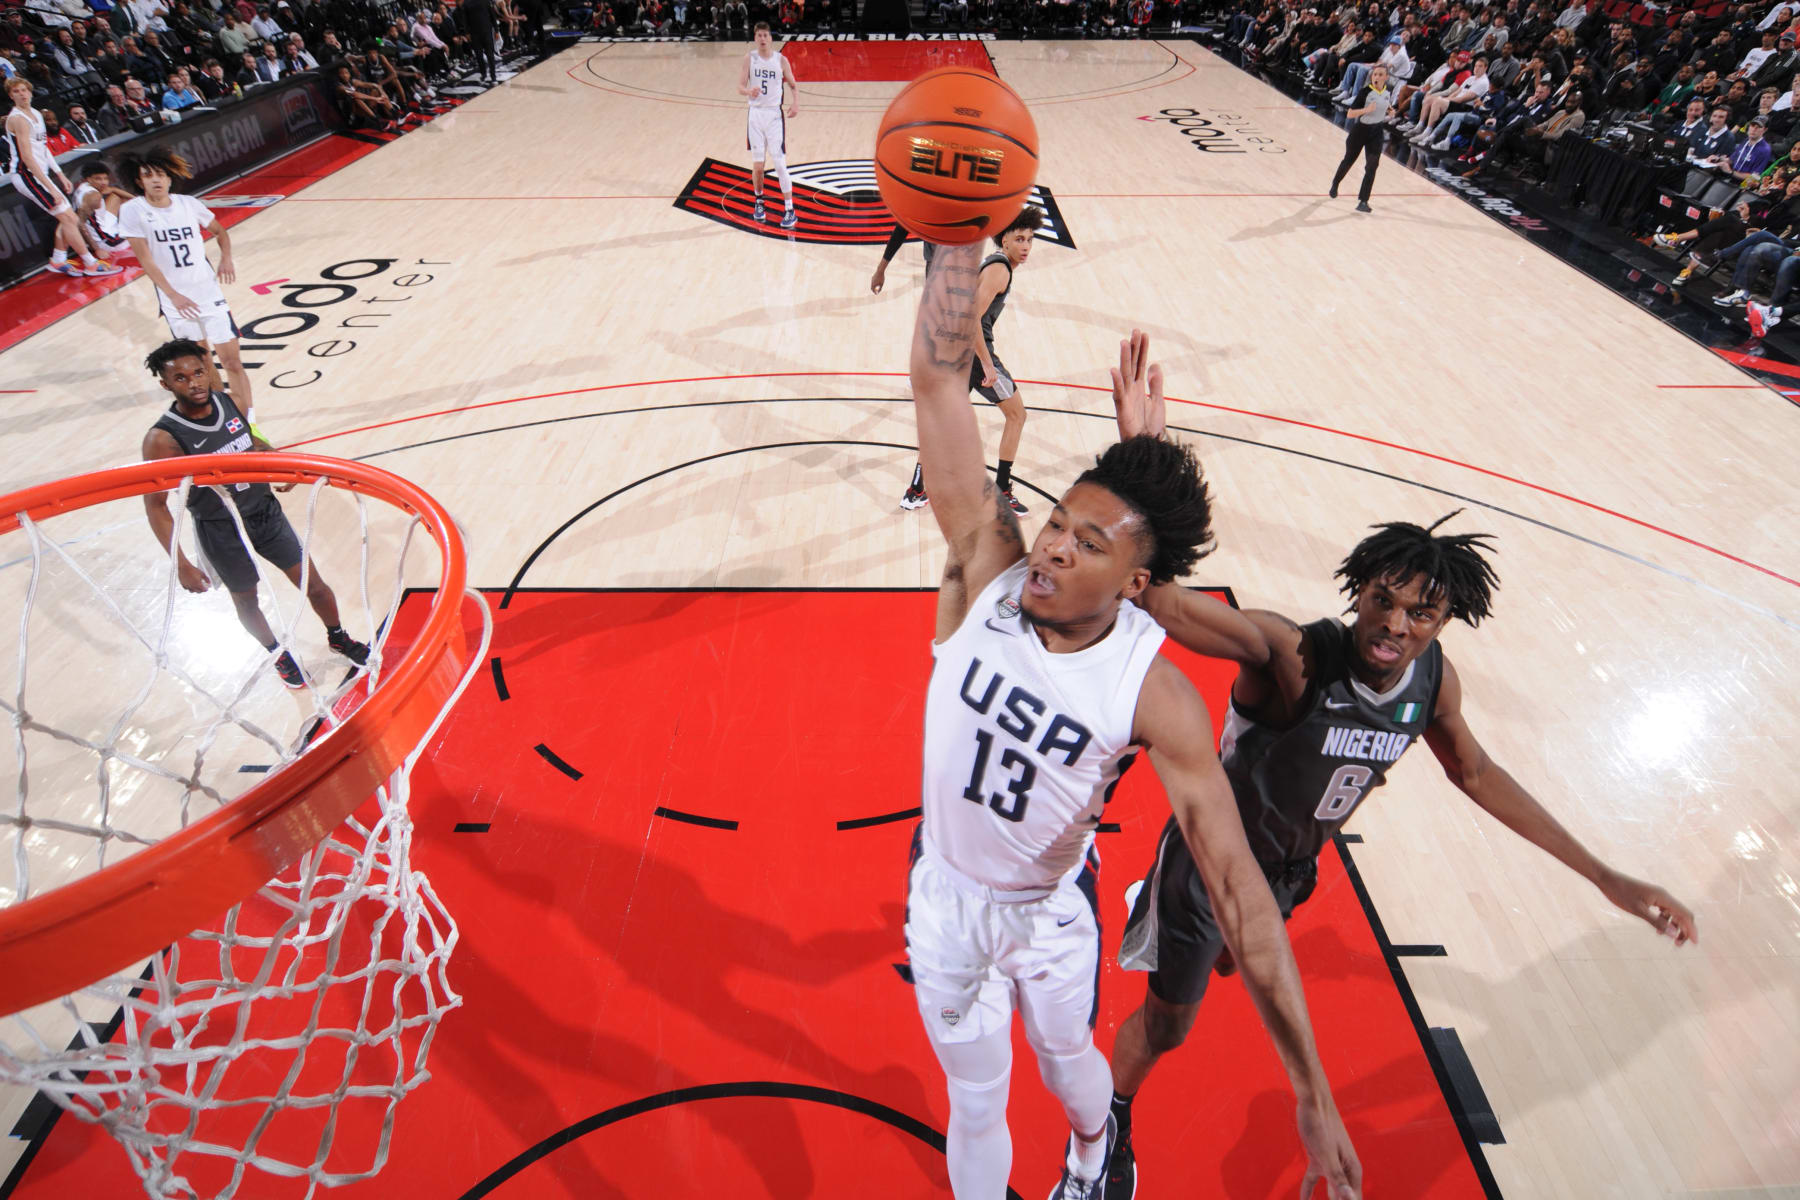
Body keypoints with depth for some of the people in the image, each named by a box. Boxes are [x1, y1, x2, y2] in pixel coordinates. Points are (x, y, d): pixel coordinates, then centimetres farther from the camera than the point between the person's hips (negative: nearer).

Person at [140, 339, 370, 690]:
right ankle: (279, 655, 40)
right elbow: (155, 506, -16)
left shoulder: (230, 402, -8)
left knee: (312, 583, 10)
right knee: (246, 600, 16)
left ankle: (338, 638, 35)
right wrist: (181, 564, -20)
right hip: (221, 531, -3)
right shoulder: (163, 439, -22)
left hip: (266, 510, 4)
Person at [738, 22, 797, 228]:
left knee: (780, 164, -8)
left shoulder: (781, 59, -1)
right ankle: (758, 201, 27)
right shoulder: (749, 58, 1)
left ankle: (789, 209, -5)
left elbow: (794, 85, 8)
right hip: (755, 114, 2)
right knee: (757, 165, 6)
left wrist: (796, 102, -13)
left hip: (775, 115, -2)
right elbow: (740, 87, -2)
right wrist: (749, 91, -25)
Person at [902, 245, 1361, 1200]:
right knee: (974, 1101, 20)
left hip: (1052, 910, 0)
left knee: (1065, 1066, 30)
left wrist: (1313, 1095, -25)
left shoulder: (1155, 693, -27)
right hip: (944, 892, 1)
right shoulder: (985, 568, -24)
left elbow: (1235, 882, -26)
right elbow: (939, 380, -30)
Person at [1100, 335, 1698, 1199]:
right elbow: (1159, 597, -53)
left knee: (1225, 963, 35)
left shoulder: (1434, 681, -17)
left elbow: (1476, 773, 3)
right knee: (1168, 1024, 11)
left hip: (1288, 868, 6)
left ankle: (1154, 916, 70)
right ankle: (1112, 1118, 45)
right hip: (1211, 858, -6)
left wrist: (1605, 878, 5)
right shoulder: (1289, 654, -37)